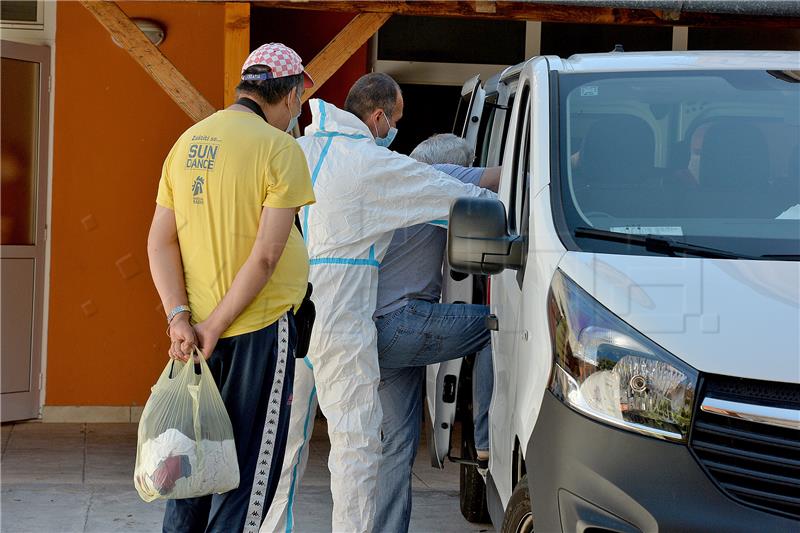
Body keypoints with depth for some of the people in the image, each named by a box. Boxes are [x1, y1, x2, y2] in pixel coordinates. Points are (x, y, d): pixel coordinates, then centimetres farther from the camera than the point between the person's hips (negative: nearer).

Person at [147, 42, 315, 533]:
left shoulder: (188, 142, 9)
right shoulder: (280, 149, -11)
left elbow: (160, 242, 3)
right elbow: (266, 255, -18)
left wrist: (180, 317, -4)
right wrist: (216, 325, -13)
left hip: (195, 333, 7)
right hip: (260, 328, -7)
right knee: (249, 471, 1)